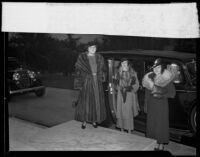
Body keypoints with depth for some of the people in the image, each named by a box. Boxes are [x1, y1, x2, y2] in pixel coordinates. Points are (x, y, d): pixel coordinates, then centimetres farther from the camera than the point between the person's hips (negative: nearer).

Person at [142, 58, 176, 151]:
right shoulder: (149, 78, 8)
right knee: (151, 124, 4)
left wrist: (161, 95, -18)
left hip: (162, 105, -4)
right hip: (151, 105, 4)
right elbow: (147, 93, 12)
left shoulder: (167, 79, -5)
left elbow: (172, 93, -6)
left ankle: (161, 145, 8)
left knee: (161, 125, -2)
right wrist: (146, 106, 11)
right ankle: (155, 144, 16)